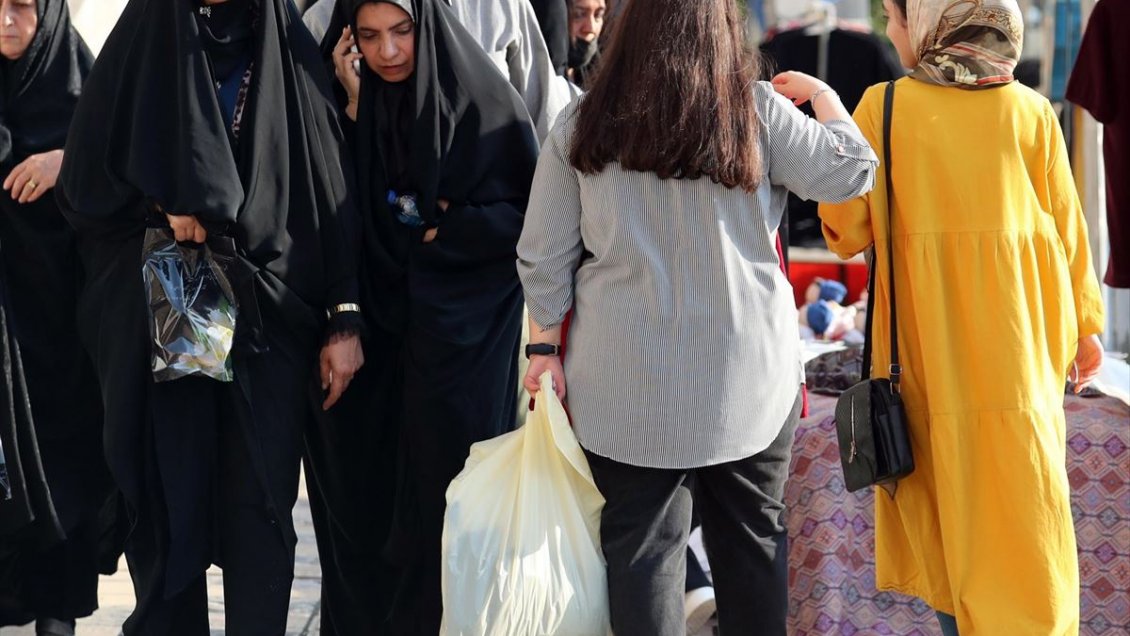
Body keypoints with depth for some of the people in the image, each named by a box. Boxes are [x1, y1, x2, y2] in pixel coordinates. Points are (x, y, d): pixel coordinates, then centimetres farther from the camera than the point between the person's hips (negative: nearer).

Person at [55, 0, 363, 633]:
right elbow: (83, 181, 6)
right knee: (167, 498, 5)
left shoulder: (290, 52, 4)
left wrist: (345, 320, -3)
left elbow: (332, 192, 2)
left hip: (271, 321, 0)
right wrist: (159, 208, -12)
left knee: (261, 506, 0)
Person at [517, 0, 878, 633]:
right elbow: (850, 172, -1)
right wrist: (821, 95, 13)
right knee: (754, 533, 15)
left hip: (629, 387, 0)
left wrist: (545, 347, 9)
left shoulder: (582, 127, -2)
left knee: (642, 541, 5)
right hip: (747, 378, 0)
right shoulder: (759, 113, -6)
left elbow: (544, 258, 0)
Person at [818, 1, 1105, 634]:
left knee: (943, 488, 14)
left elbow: (847, 229, -5)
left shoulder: (883, 107, -8)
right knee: (1022, 494, 7)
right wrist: (1086, 323, 13)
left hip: (928, 341, 0)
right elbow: (1067, 225, 2)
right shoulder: (1030, 112, -3)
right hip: (1018, 338, 1)